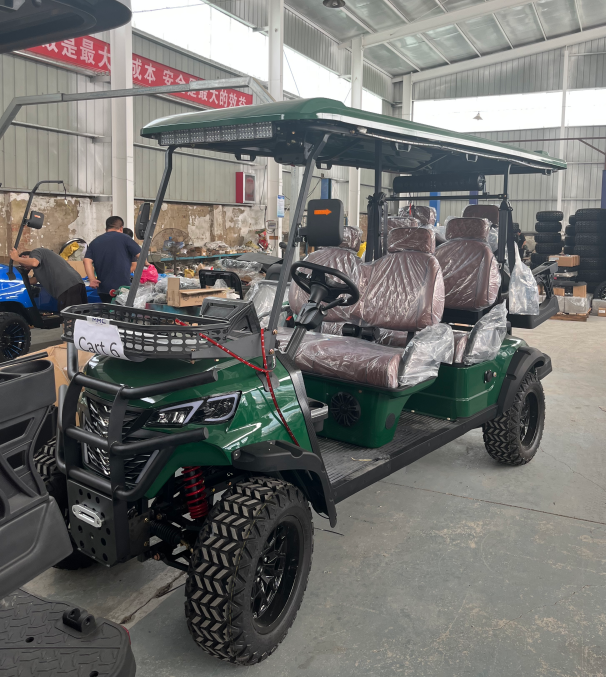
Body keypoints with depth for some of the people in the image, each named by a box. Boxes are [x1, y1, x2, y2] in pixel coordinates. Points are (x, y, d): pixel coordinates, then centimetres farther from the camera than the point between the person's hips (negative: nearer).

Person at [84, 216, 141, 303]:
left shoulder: (94, 242, 12)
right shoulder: (124, 238, -2)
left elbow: (87, 260, 1)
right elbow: (140, 255, -3)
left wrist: (92, 279, -4)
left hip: (103, 289, 5)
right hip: (122, 287, -5)